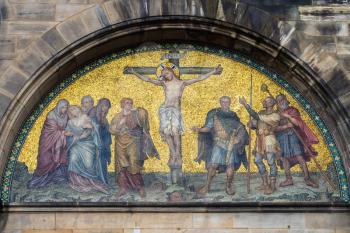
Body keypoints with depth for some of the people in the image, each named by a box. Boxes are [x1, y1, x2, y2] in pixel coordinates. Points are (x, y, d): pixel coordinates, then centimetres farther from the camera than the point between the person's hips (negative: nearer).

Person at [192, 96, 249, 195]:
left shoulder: (233, 115, 10)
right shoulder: (214, 114, 3)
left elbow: (240, 129, 12)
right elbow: (208, 127, -1)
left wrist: (238, 138, -5)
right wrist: (199, 129, -18)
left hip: (230, 145, 1)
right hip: (218, 144, -1)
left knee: (230, 166, -6)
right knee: (213, 165, -7)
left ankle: (229, 186, 12)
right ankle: (207, 186, 6)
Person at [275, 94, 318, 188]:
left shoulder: (292, 110, 6)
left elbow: (298, 123, -5)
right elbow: (275, 128, -3)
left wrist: (288, 116, -15)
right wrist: (286, 126, -16)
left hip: (293, 136, -2)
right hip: (282, 137, 2)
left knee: (300, 157, -8)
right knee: (284, 158, -1)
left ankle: (307, 179, -6)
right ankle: (289, 179, 7)